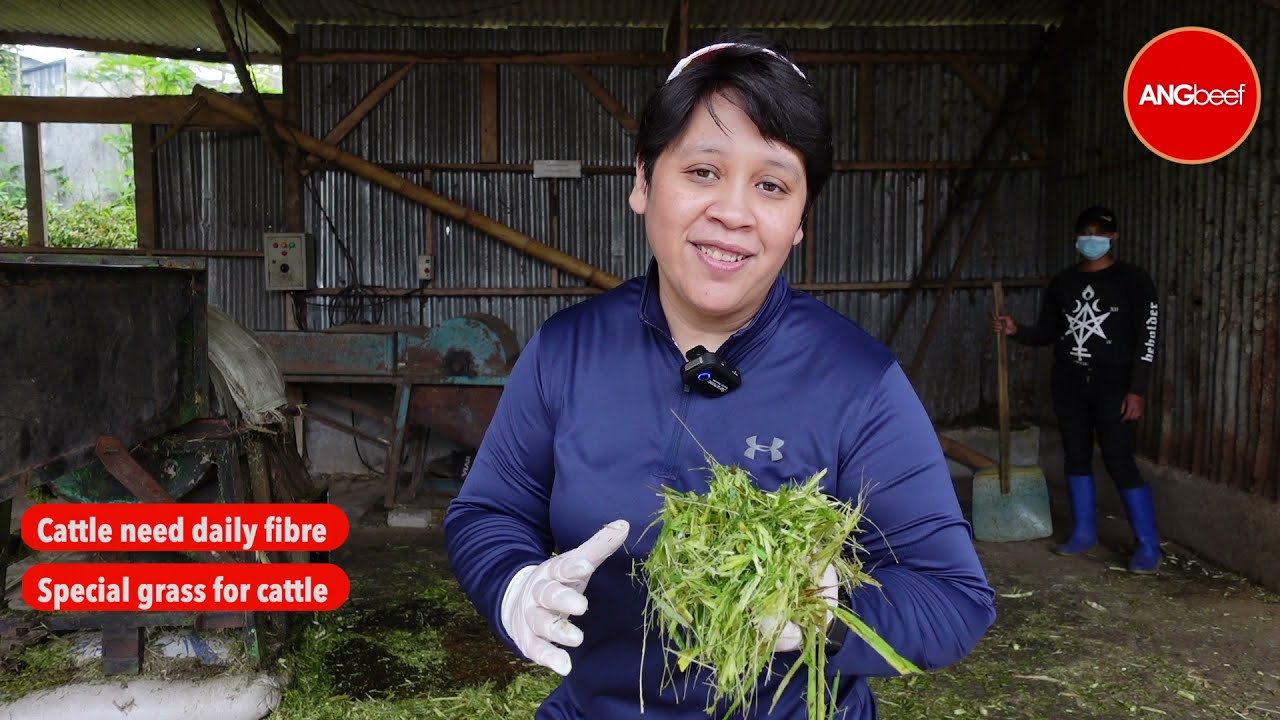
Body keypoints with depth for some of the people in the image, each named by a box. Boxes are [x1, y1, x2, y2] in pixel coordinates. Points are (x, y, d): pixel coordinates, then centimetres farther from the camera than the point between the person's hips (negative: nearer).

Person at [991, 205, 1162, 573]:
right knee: (1076, 457, 11)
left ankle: (1148, 545, 2)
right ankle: (1084, 532, 25)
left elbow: (1146, 337, -8)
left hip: (1112, 382, -5)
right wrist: (1016, 331, -7)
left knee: (1120, 461, -9)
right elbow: (1048, 332, 14)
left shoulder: (1133, 279, -4)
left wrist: (1137, 390, -14)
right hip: (1069, 381, 5)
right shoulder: (1062, 282, 10)